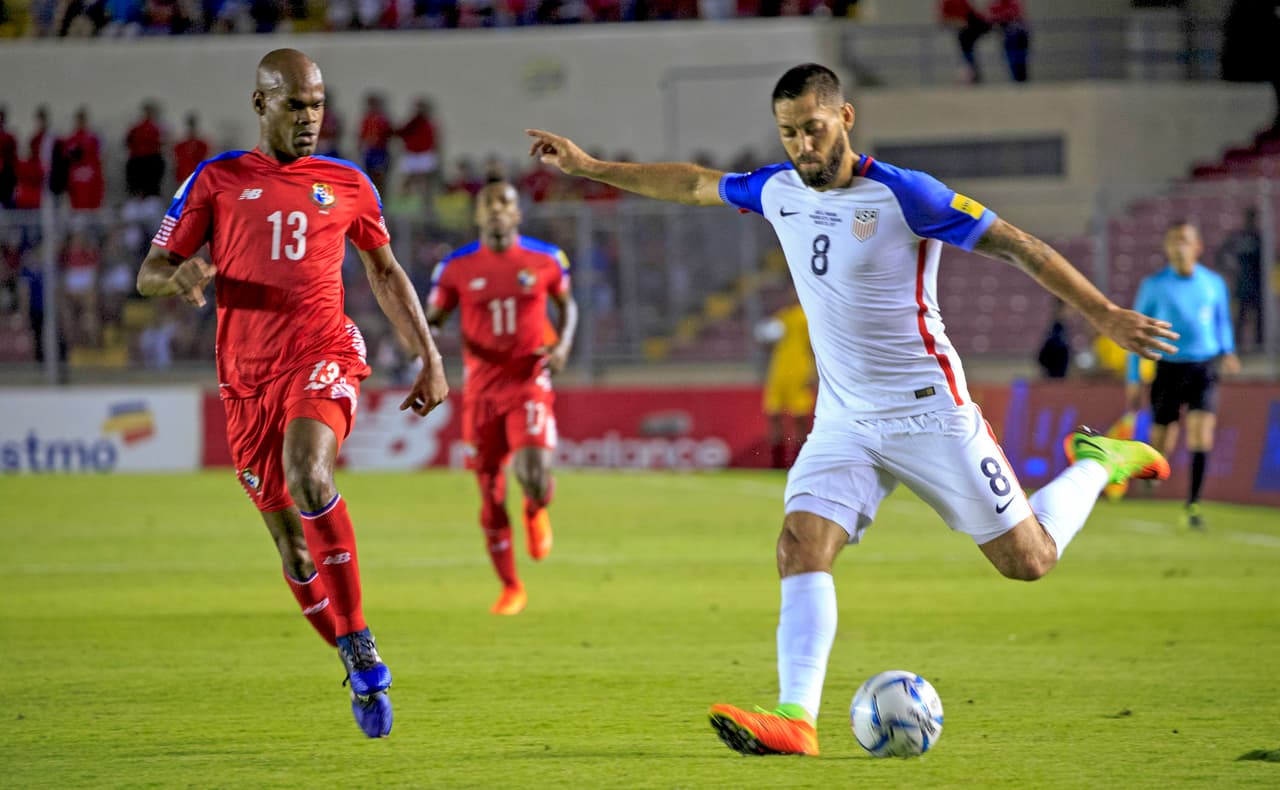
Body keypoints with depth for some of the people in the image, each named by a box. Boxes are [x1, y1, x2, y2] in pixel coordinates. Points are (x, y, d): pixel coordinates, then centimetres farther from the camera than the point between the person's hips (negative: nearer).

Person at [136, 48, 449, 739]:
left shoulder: (347, 185, 10)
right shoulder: (217, 180, 7)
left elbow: (385, 272, 23)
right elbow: (148, 274, 7)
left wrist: (429, 358, 17)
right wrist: (178, 277, -18)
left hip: (323, 357, -2)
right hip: (248, 377, 2)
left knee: (308, 474, -31)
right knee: (290, 540, 3)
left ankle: (360, 646, -26)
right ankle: (359, 669, 20)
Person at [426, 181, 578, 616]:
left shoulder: (545, 260, 1)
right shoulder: (456, 267, -1)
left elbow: (567, 303, 17)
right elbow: (431, 318, 8)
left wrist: (563, 344, -1)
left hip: (529, 382, -1)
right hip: (482, 388, 1)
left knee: (534, 476, -22)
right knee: (491, 493, 3)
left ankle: (536, 512, 19)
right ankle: (511, 588, 20)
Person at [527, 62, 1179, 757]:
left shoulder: (902, 195, -15)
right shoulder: (778, 190, 3)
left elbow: (1018, 247, -13)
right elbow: (690, 184, 20)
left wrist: (1105, 315, -17)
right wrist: (589, 167, 23)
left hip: (928, 412, -5)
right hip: (843, 421, 5)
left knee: (1028, 561, 0)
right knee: (801, 545, -18)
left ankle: (1099, 464, 28)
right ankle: (796, 718, -24)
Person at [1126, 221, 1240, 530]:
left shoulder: (1214, 283, 6)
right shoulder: (1153, 285, 1)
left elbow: (1222, 319, 22)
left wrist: (1227, 351, 3)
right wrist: (1133, 379, 5)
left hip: (1204, 368, 1)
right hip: (1169, 368, -1)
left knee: (1201, 435, -16)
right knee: (1162, 443, 2)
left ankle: (1193, 503, -9)